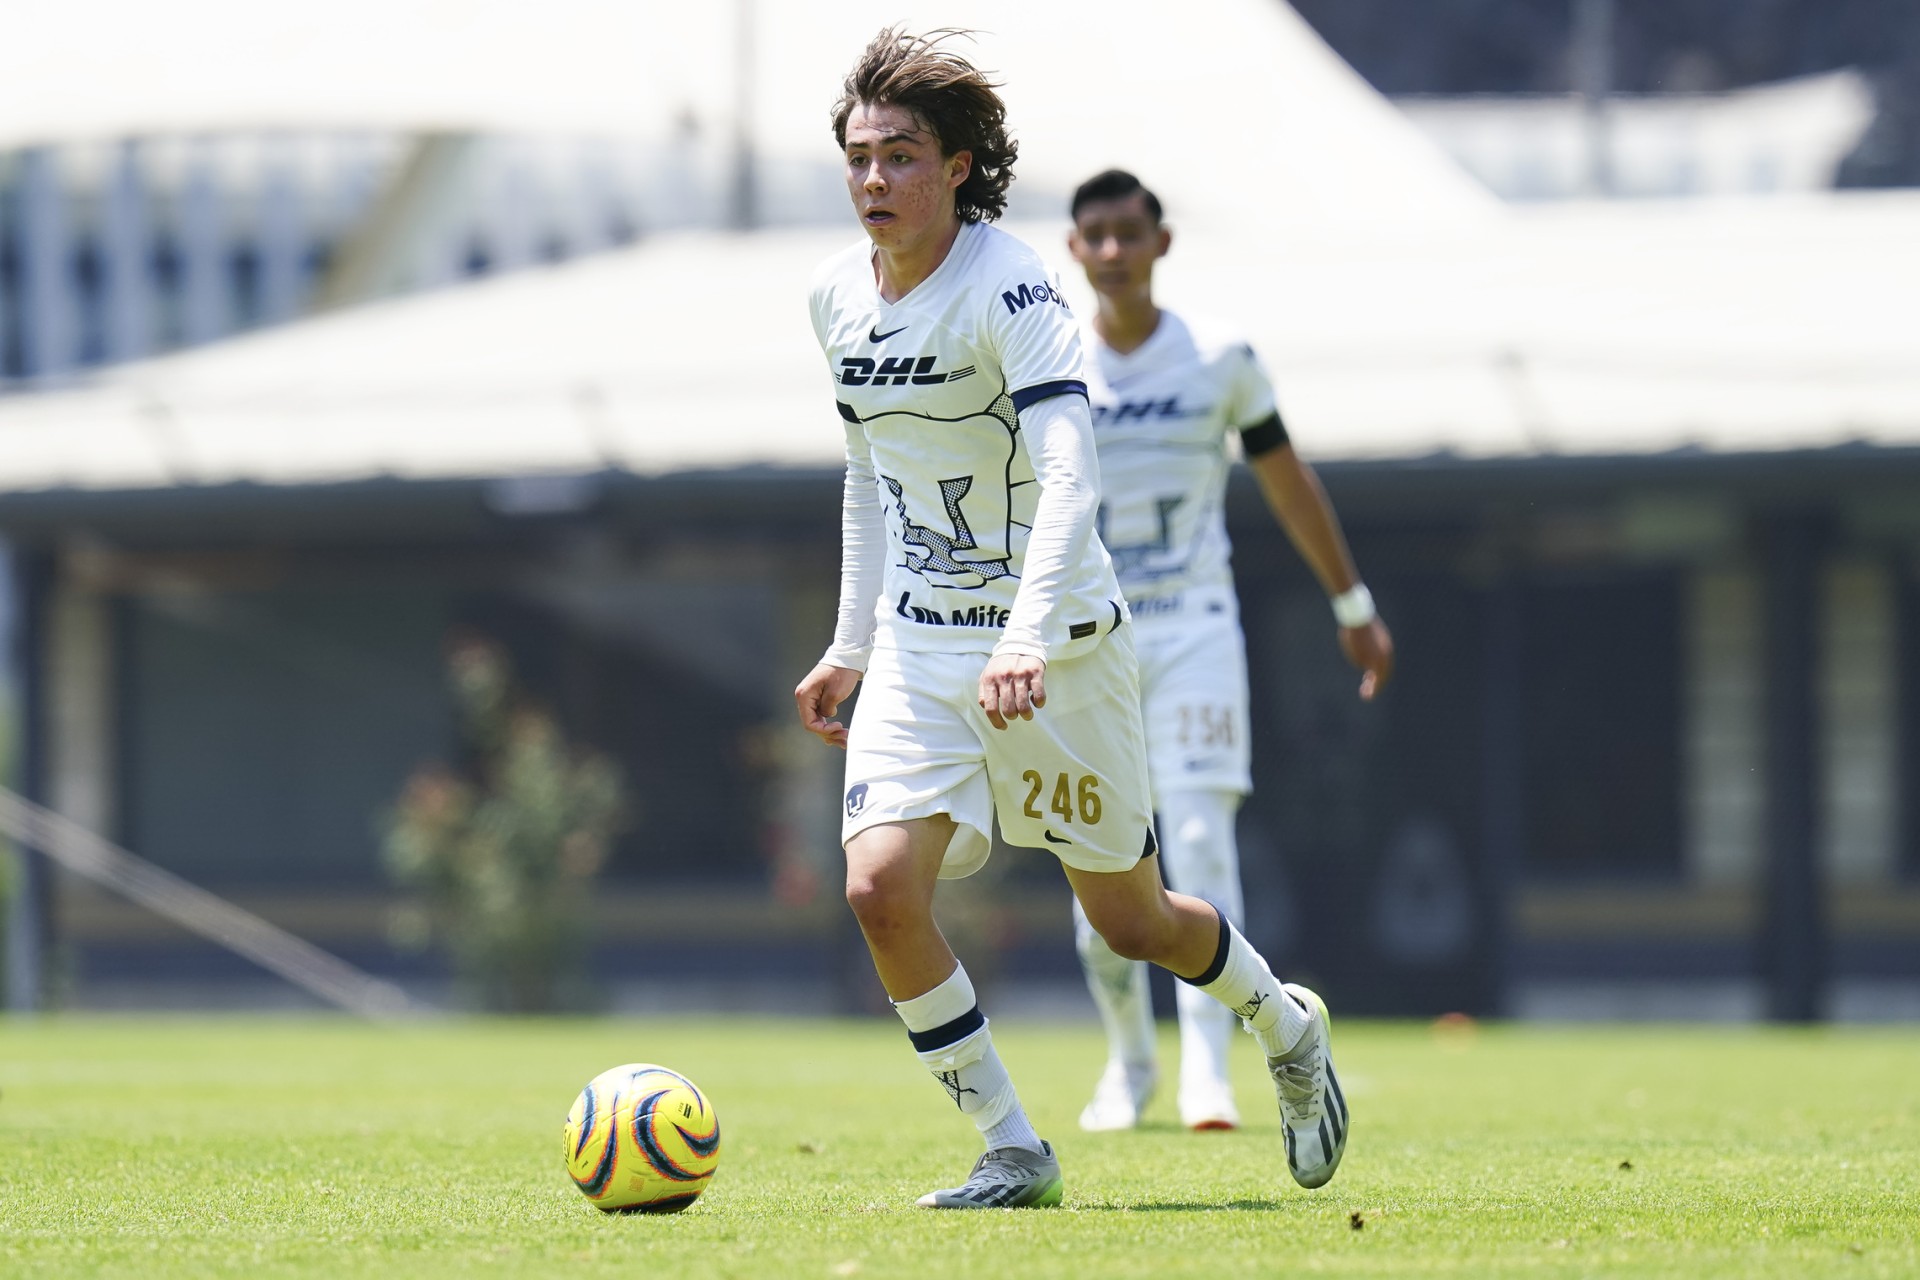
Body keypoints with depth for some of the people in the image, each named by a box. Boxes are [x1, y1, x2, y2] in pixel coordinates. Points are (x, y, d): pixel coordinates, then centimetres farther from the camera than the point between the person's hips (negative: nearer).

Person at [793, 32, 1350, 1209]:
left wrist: (1029, 645, -42)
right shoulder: (840, 297, 2)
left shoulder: (1011, 291, -19)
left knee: (1131, 921, 7)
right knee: (881, 889, -15)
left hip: (1059, 643, -5)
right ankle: (1012, 1154, -2)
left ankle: (1287, 1028, 40)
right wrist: (851, 648, 17)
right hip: (919, 647, 5)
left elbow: (1068, 478, -30)